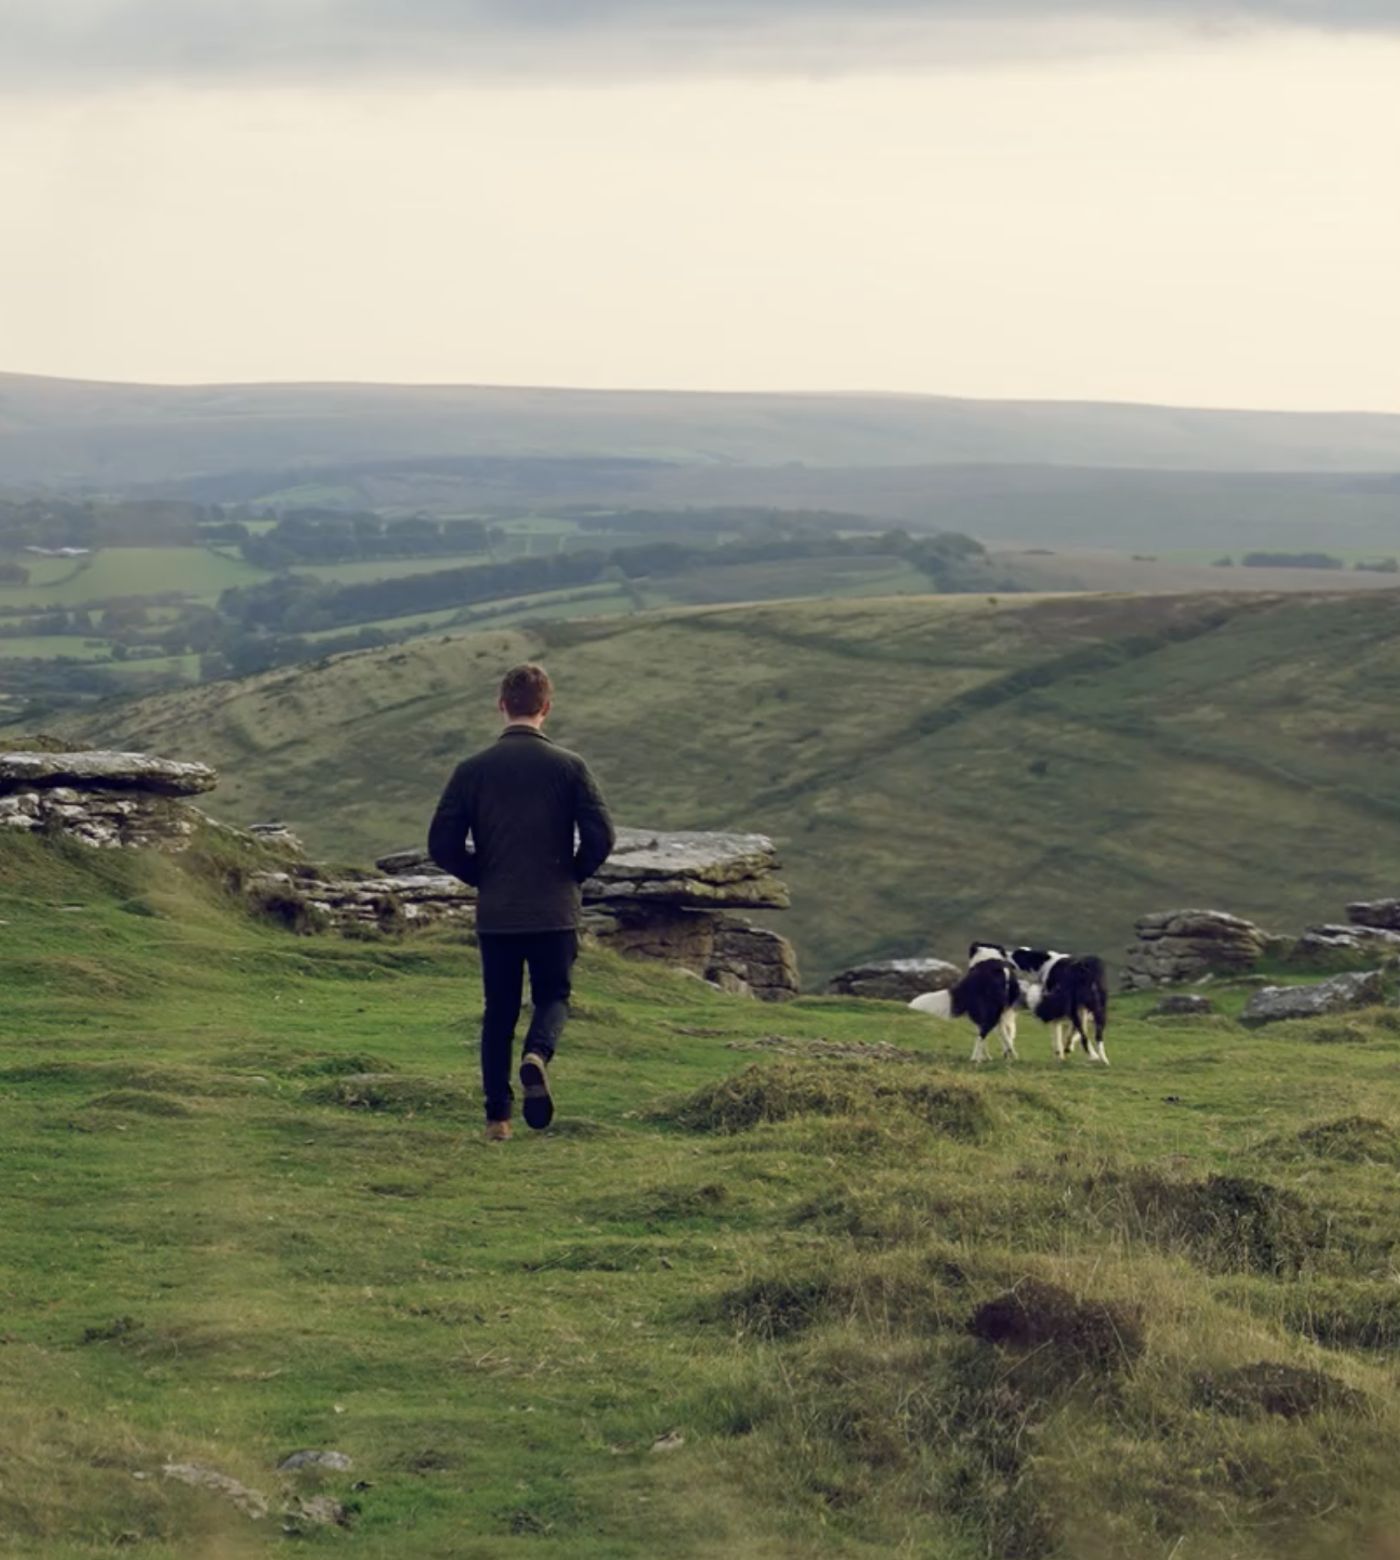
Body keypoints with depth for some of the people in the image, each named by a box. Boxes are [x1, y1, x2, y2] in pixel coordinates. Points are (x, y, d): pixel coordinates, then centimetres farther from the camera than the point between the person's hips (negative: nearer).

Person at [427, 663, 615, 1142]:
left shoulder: (472, 769, -3)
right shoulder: (568, 766, -6)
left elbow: (442, 844, -5)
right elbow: (601, 836, -11)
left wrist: (483, 877, 11)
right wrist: (572, 875, 7)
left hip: (495, 914, 1)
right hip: (555, 912, -1)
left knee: (499, 1011, 11)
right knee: (553, 995, 15)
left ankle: (497, 1116, 8)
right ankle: (538, 1054, -17)